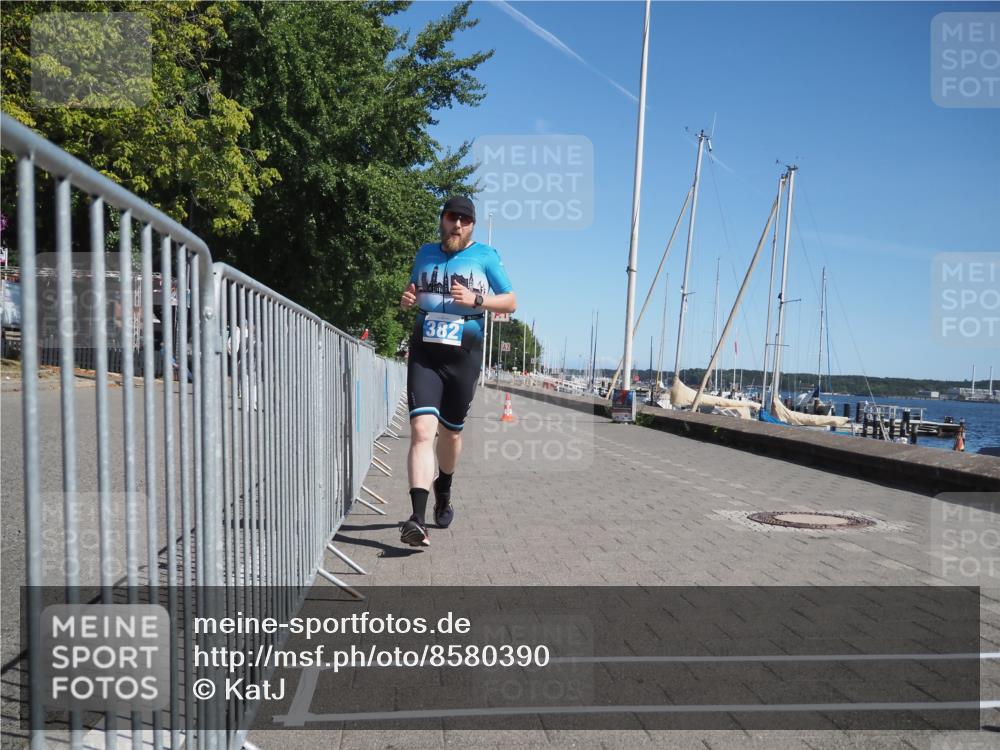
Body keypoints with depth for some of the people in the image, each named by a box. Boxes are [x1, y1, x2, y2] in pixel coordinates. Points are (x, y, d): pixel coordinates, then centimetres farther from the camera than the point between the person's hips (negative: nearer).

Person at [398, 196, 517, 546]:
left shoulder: (485, 256, 4)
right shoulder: (426, 253, 13)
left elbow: (511, 301, 4)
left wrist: (476, 299, -14)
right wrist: (406, 299, 1)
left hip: (463, 358, -1)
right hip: (424, 356, 1)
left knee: (450, 432, 14)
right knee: (422, 430, -17)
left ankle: (443, 492, 42)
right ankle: (417, 519, -23)